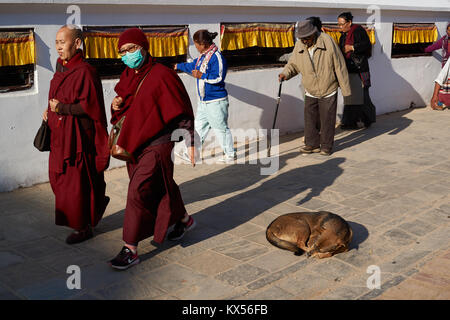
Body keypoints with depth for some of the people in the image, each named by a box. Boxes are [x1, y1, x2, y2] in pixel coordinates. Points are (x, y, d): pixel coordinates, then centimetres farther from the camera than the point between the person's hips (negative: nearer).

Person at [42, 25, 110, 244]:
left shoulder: (85, 71, -17)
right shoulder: (61, 69, 10)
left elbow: (88, 106, -21)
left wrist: (60, 108, -14)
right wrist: (49, 110, 3)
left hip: (77, 135, -9)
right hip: (60, 135, 9)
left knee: (76, 183, 0)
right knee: (59, 180, 16)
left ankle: (83, 228, 16)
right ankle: (97, 202, 35)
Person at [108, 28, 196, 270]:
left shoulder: (162, 75, -14)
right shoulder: (128, 77, 9)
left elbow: (181, 112, -12)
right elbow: (124, 111, 21)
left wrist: (189, 141, -13)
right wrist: (116, 105, -2)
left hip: (158, 145, -8)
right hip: (135, 143, 8)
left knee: (139, 191, -11)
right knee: (160, 188, 21)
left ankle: (130, 249, -2)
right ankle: (184, 220, 45)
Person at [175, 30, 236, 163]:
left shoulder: (217, 57, -18)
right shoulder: (203, 56, 11)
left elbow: (219, 77, -24)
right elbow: (193, 66, 30)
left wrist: (202, 76, -22)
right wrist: (177, 66, 42)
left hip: (216, 102, -10)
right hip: (203, 101, 10)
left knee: (221, 128, 0)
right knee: (199, 126, 14)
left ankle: (230, 154, 15)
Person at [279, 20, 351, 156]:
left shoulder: (327, 41, -15)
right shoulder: (299, 46, -4)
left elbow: (339, 66, -11)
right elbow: (293, 64, 10)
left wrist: (345, 89, -8)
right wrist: (285, 74, -13)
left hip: (328, 90, -4)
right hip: (310, 92, 4)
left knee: (327, 119, 3)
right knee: (310, 119, 5)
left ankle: (326, 146, 16)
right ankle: (312, 144, 18)